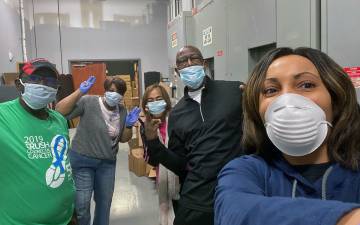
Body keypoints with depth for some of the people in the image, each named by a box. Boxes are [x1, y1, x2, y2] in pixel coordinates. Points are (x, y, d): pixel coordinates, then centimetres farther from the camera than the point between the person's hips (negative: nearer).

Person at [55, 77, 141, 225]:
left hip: (107, 163, 5)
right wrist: (80, 92, -30)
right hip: (82, 160, -5)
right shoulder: (88, 102, -15)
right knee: (82, 205, 1)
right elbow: (59, 111, -25)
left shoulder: (122, 111, 1)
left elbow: (123, 139, 8)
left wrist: (129, 125, -12)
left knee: (105, 202, 19)